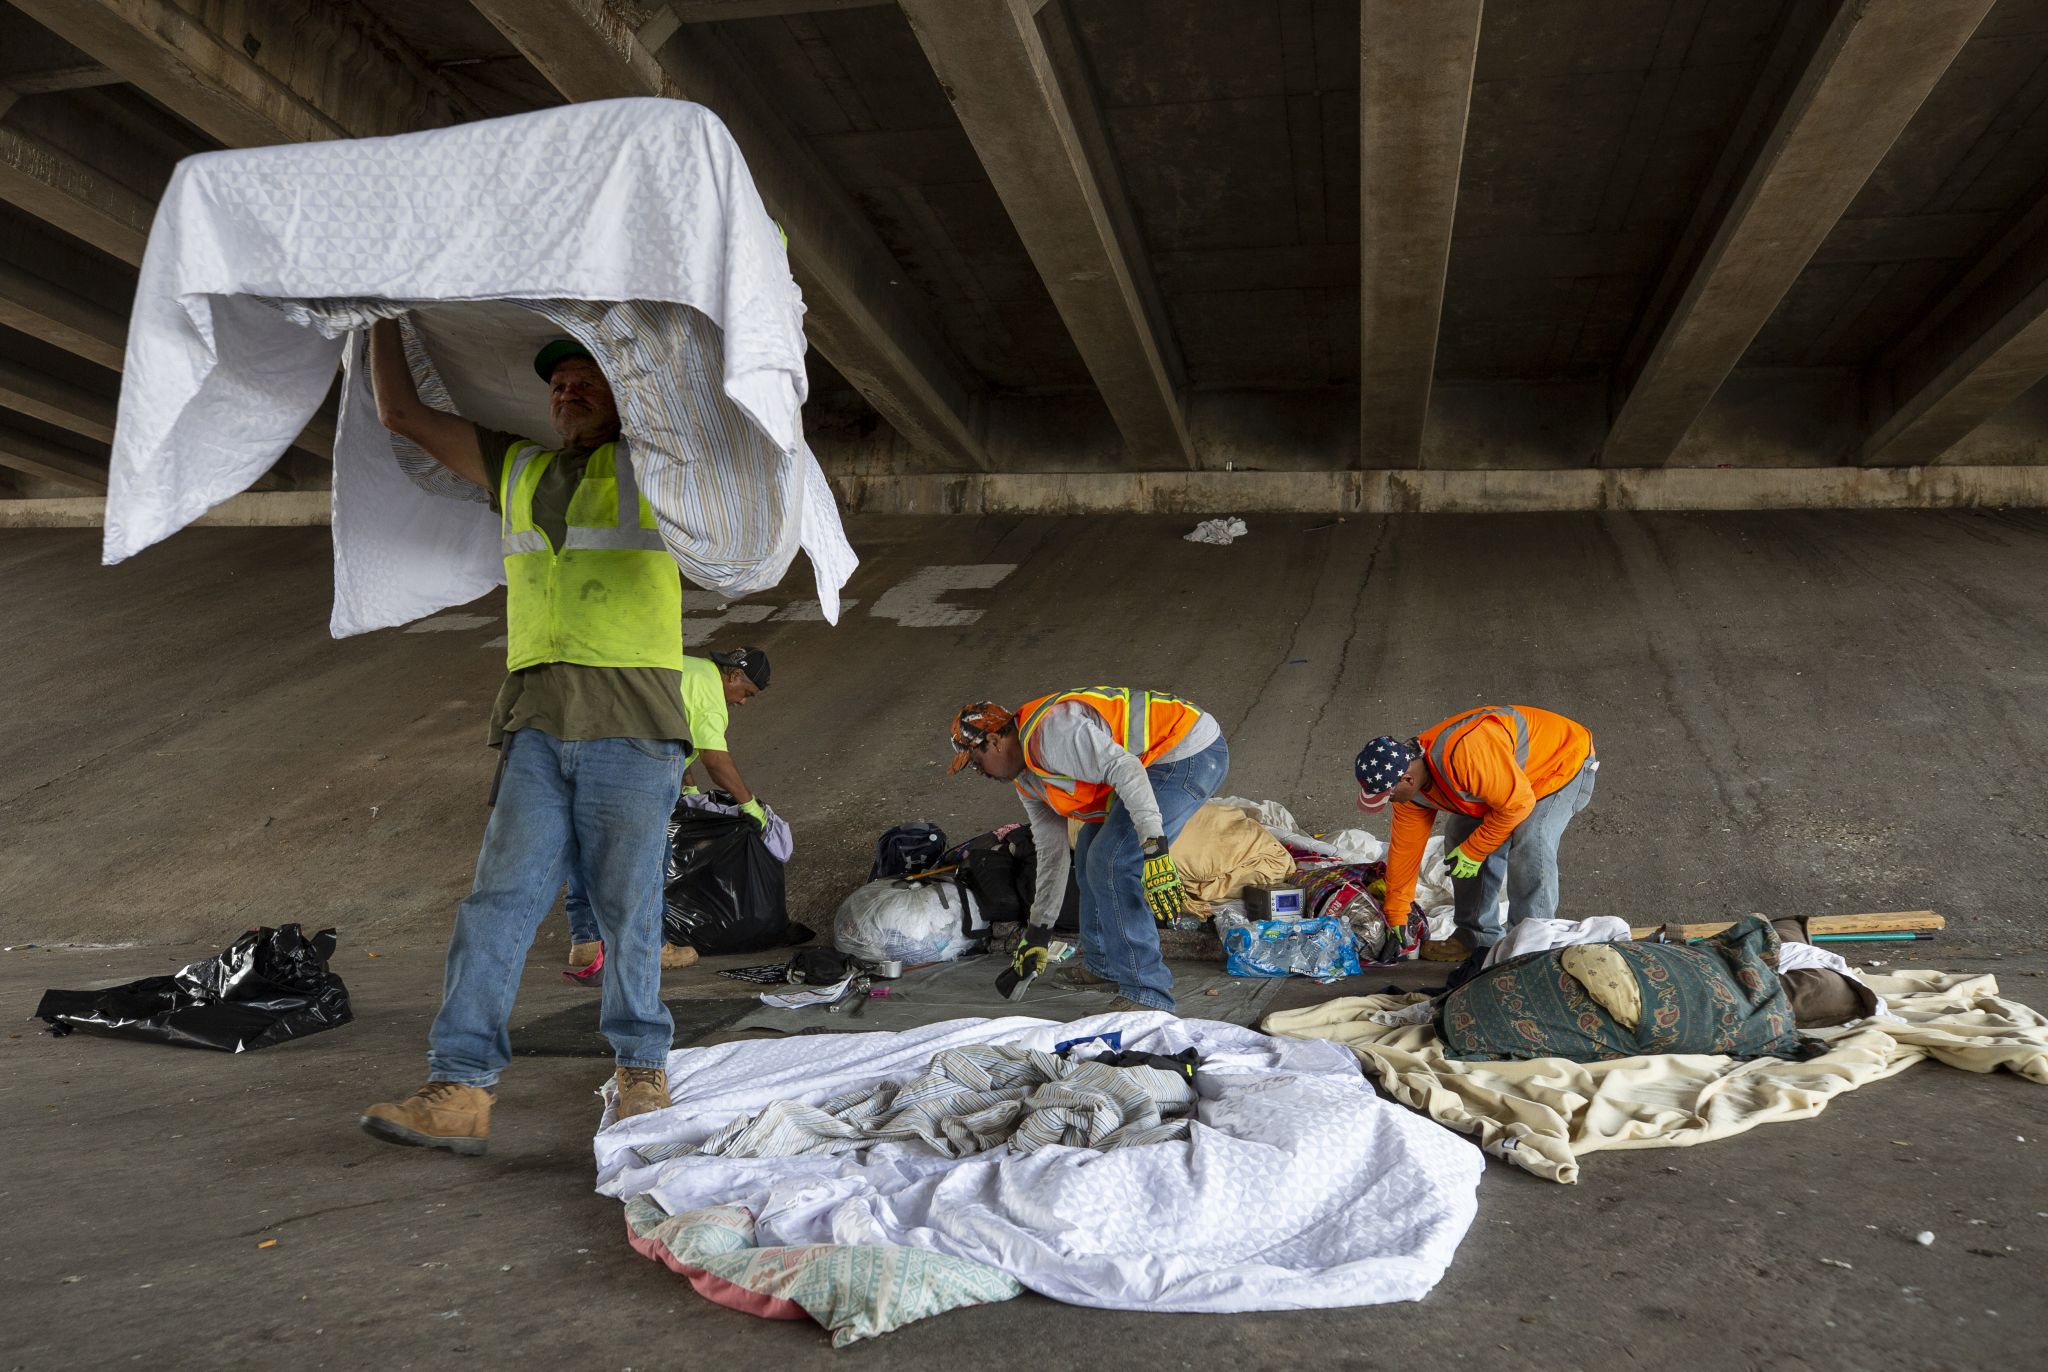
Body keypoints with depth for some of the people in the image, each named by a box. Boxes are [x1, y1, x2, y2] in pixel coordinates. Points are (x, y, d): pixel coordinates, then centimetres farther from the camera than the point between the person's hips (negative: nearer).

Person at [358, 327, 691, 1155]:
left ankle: (641, 1070, 15)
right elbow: (401, 414, 25)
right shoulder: (516, 470, 21)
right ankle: (459, 1092, -5)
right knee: (501, 897, -5)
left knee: (627, 908, -1)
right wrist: (385, 315, 26)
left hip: (630, 723, -4)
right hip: (537, 722, 4)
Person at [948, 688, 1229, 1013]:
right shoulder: (1025, 777, 14)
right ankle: (1104, 964, 33)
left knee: (1110, 862, -16)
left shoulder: (1051, 729, -19)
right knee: (1091, 852, 21)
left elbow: (1124, 768, -30)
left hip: (1192, 752, -11)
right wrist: (1038, 930, 26)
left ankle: (1147, 994, -11)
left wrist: (1154, 848, -36)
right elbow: (1051, 851, 22)